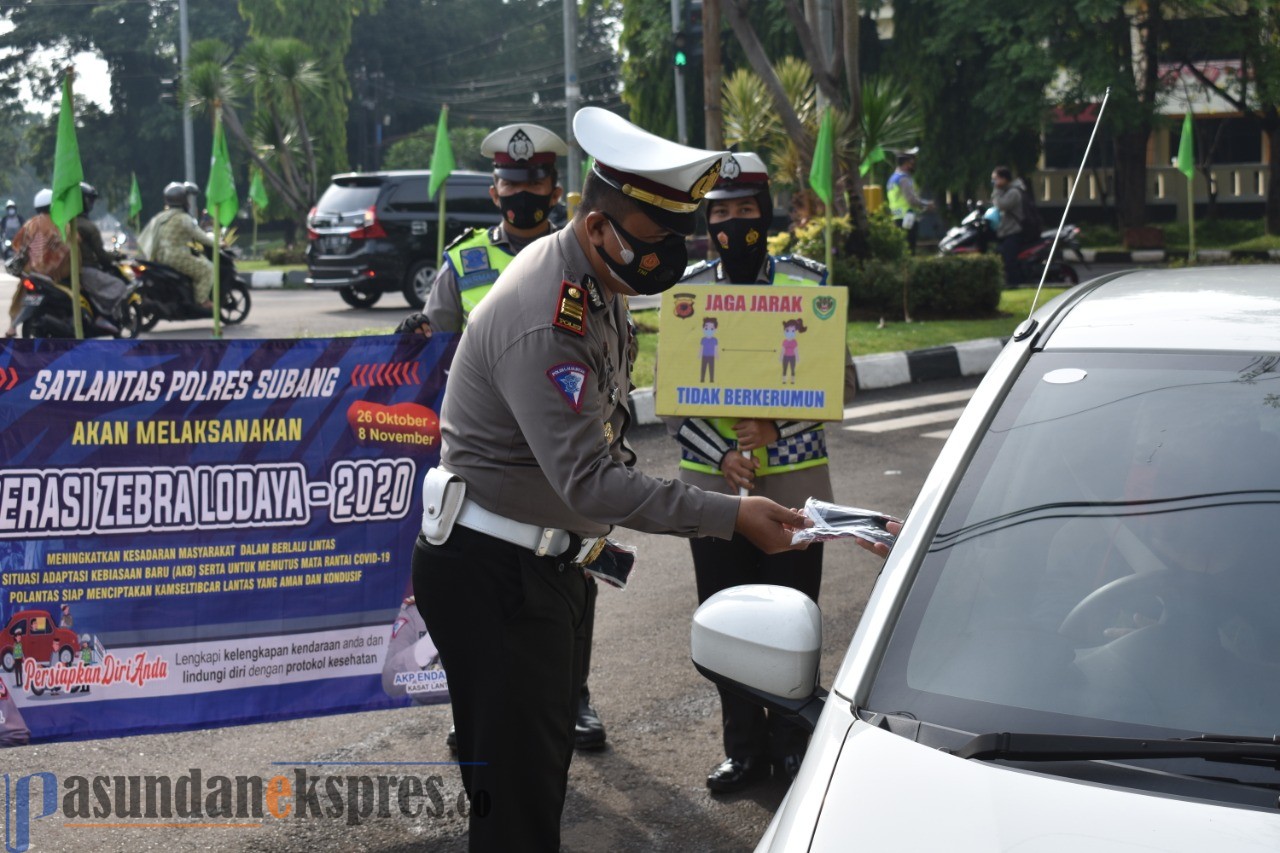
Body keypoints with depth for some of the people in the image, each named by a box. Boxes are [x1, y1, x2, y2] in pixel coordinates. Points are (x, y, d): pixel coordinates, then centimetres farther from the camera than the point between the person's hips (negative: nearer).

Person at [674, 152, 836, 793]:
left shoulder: (807, 280, 1)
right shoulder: (686, 288, 4)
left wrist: (774, 427, -15)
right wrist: (721, 453, -11)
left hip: (794, 476, -1)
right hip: (711, 478, 2)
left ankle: (792, 742, 20)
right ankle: (744, 746, 20)